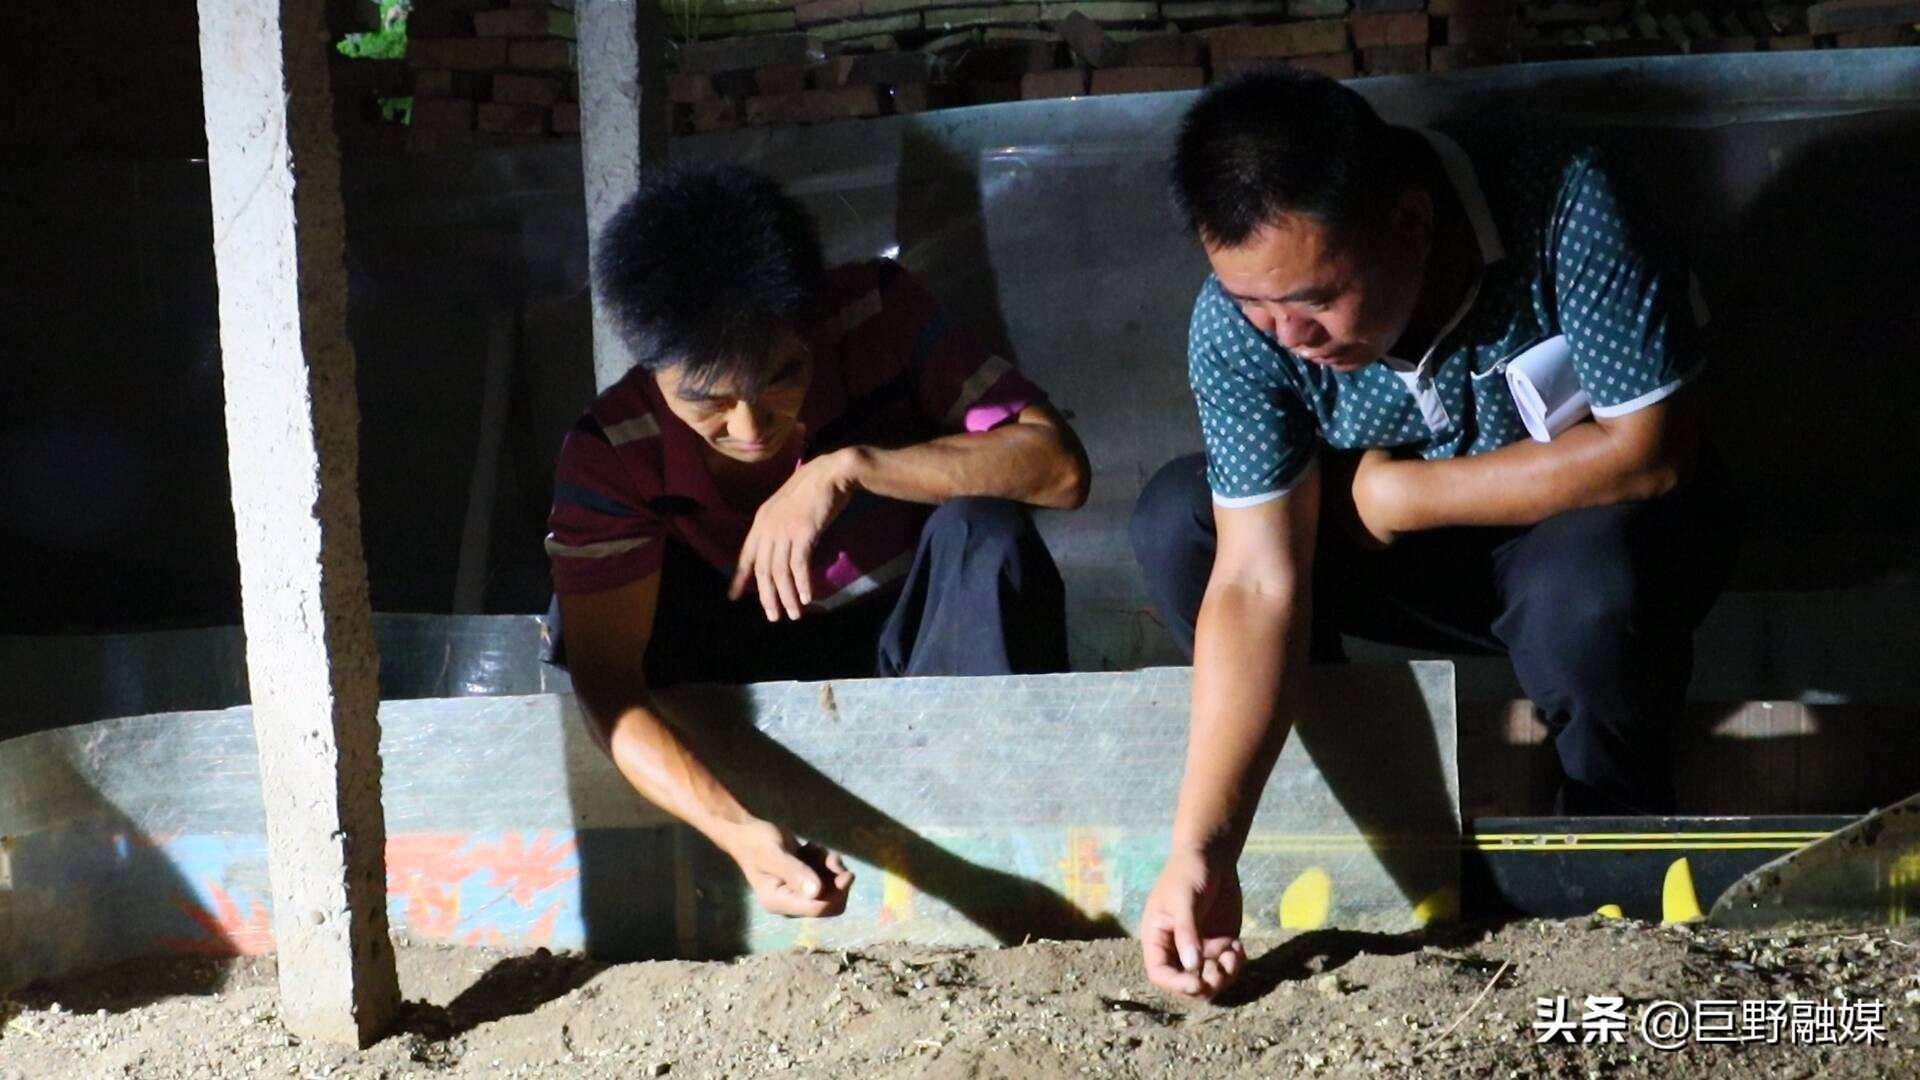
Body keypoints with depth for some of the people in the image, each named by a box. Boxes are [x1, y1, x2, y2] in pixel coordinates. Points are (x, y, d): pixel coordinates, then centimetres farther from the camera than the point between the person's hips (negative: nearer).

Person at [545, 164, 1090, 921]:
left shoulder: (875, 315, -22)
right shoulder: (611, 453, -23)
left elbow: (1059, 467, -28)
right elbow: (603, 675, -29)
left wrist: (849, 469, -39)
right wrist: (739, 832, -45)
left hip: (924, 643, 0)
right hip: (760, 673, 0)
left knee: (985, 528, -32)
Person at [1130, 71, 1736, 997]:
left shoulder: (1564, 206, -31)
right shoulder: (1238, 319, -23)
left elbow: (1649, 449, -28)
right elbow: (1257, 581, -26)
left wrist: (1403, 493, -24)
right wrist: (1198, 851, -35)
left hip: (1592, 522, -3)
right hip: (1416, 564, 3)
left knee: (1583, 596, -37)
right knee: (1176, 524, -19)